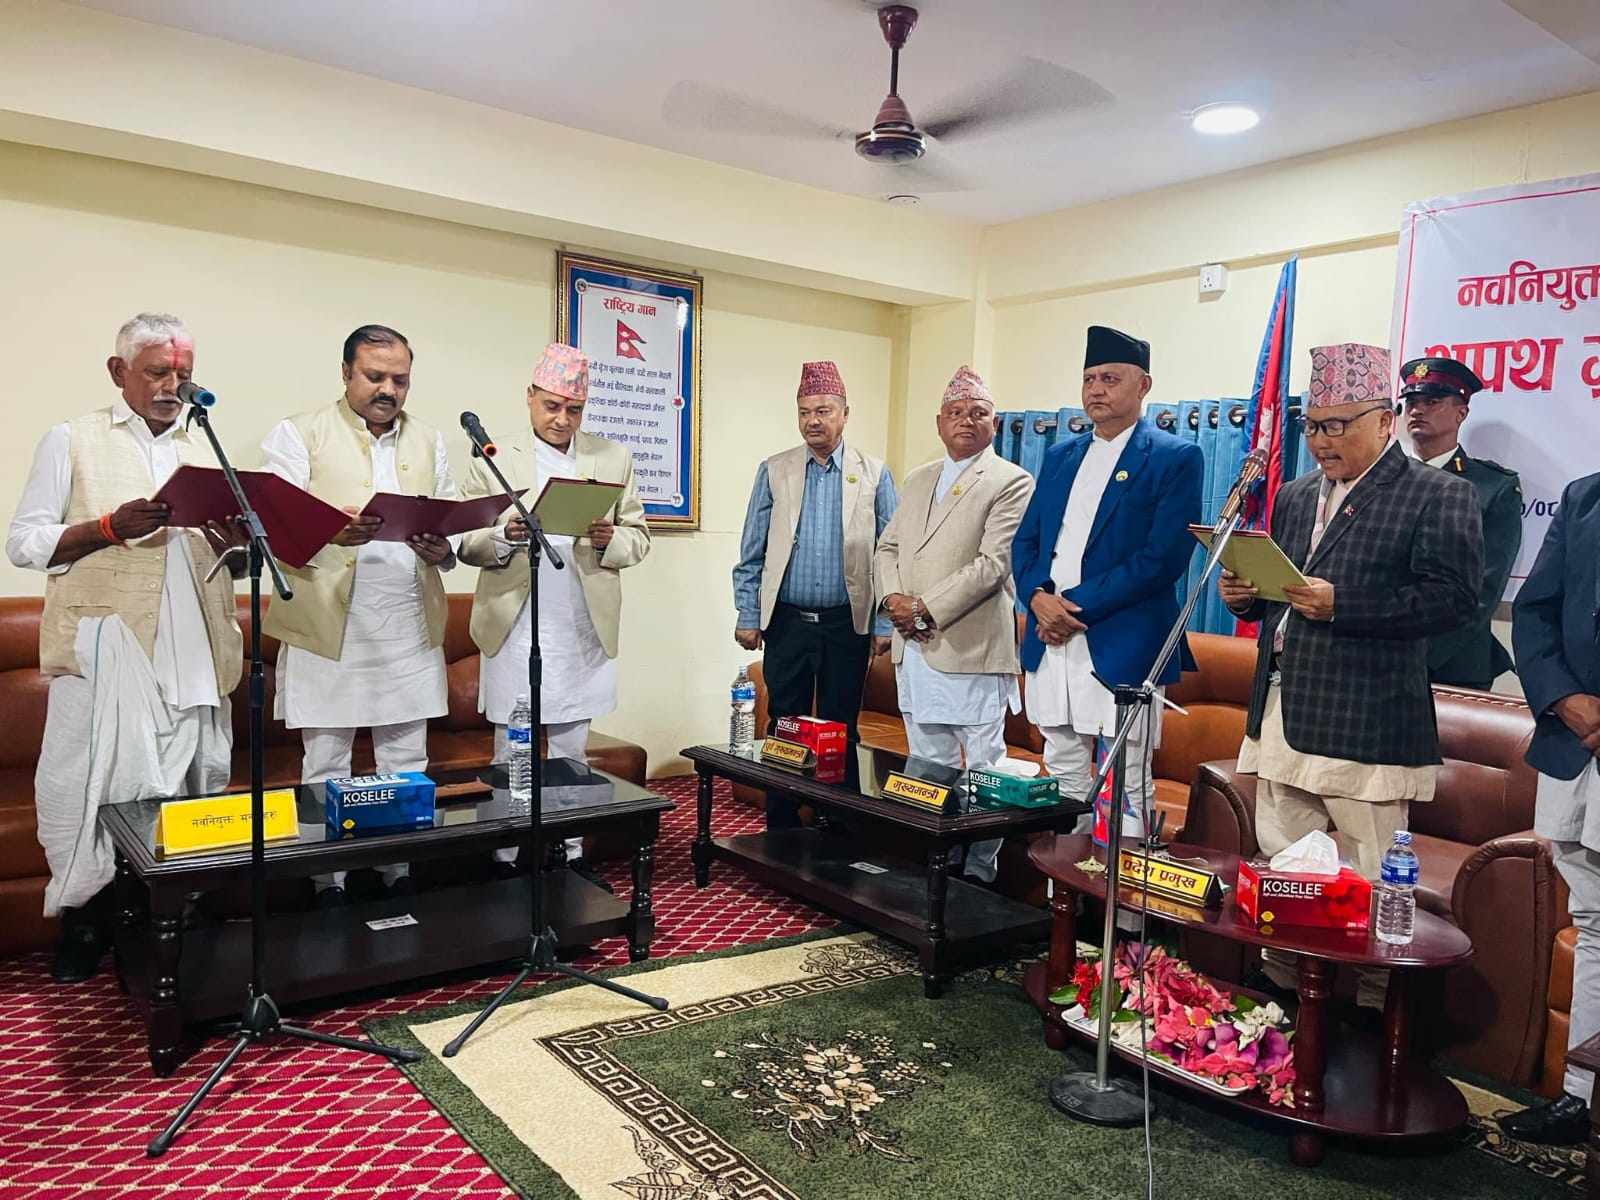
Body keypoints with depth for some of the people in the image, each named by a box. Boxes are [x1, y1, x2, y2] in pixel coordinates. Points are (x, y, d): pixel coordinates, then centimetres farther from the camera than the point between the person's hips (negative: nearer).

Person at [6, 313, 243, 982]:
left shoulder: (205, 451, 18)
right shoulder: (72, 441, 7)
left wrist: (234, 542, -2)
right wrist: (110, 527, -15)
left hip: (191, 655, 4)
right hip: (105, 647, -3)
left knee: (195, 785, 4)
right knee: (91, 788, 0)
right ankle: (85, 922, 17)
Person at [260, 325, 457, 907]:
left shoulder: (428, 442, 15)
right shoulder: (299, 434, 2)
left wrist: (442, 549, -10)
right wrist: (330, 530, -27)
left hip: (410, 631, 4)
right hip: (328, 628, -3)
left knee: (407, 765, 10)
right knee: (326, 769, 5)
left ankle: (401, 875, 22)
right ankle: (328, 885, 17)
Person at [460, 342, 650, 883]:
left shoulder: (614, 458, 9)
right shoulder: (493, 459, 4)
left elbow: (638, 536, 8)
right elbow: (466, 543, 1)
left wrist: (611, 539, -14)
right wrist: (503, 538, -20)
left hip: (583, 634, 2)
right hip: (513, 633, -2)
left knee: (571, 754, 12)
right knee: (511, 756, 5)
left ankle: (571, 852, 23)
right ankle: (507, 858, 17)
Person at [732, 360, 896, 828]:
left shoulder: (874, 474, 2)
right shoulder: (774, 472, 4)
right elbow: (751, 554, 5)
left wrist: (884, 625, -1)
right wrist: (746, 616, 1)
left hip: (848, 624, 0)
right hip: (786, 621, 1)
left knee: (840, 730, 8)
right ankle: (781, 830, 18)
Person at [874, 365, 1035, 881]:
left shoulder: (1011, 482, -4)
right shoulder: (917, 479, 18)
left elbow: (993, 563, -13)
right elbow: (886, 547, 18)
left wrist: (925, 607, -15)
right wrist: (893, 598, -2)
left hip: (972, 649, -6)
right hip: (914, 647, 7)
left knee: (983, 771, 1)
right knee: (928, 769, 14)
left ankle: (978, 872, 12)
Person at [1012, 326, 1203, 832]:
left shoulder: (1176, 458, -3)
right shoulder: (1061, 456, 16)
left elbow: (1164, 556, -13)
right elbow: (1026, 540, 14)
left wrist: (1077, 604, -15)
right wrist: (1038, 596, -7)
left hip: (1121, 650, -6)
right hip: (1051, 645, 6)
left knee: (1126, 789, 2)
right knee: (1064, 778, 14)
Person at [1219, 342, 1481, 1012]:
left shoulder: (1440, 496, -3)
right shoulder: (1295, 497, 18)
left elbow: (1452, 598, -14)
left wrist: (1341, 605, -21)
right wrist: (1245, 594, 2)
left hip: (1366, 724, -6)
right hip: (1283, 711, 7)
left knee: (1370, 881, 4)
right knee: (1280, 865, 13)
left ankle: (1373, 1004, 19)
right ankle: (1281, 987, 27)